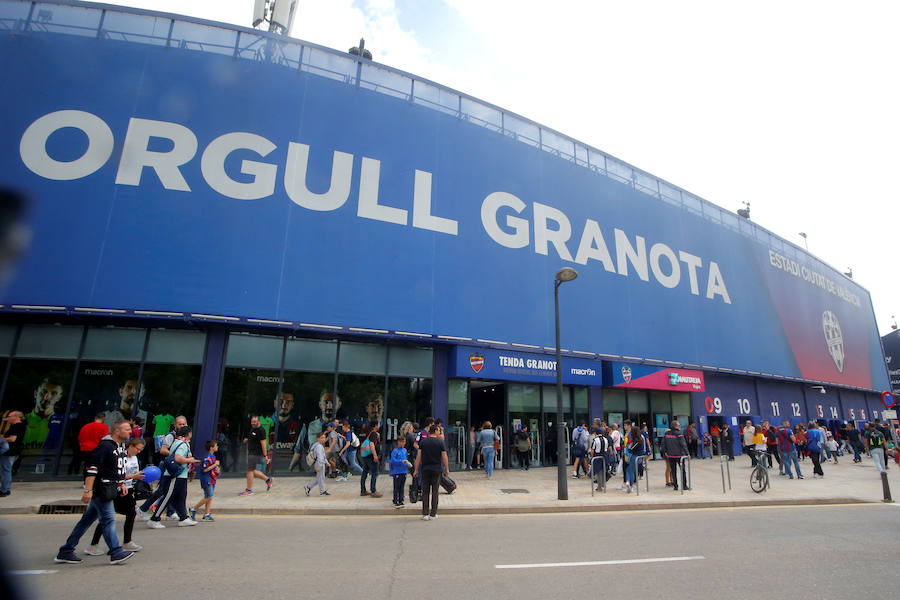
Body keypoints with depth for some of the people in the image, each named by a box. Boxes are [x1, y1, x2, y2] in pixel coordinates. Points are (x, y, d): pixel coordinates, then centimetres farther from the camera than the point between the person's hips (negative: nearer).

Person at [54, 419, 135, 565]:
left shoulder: (120, 446, 13)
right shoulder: (105, 446, -19)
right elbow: (92, 468, -22)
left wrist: (121, 484, 21)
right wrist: (88, 490, -25)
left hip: (109, 490, 10)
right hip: (101, 489, -10)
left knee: (87, 519, 15)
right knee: (108, 519, -7)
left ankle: (65, 552, 26)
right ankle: (116, 553, -3)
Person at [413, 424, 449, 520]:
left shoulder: (423, 441, 1)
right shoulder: (440, 442, -5)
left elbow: (419, 456, 1)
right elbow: (444, 457, -4)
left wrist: (416, 469, 7)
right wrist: (447, 469, 7)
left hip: (425, 469, 2)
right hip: (436, 469, -2)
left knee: (425, 491, 7)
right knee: (435, 492, 7)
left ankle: (425, 514, 5)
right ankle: (433, 514, 10)